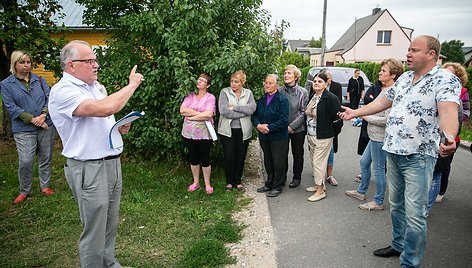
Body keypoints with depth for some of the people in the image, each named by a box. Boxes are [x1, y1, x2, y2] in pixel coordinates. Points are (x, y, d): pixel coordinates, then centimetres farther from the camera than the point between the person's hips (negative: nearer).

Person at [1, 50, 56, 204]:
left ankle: (45, 186, 27)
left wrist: (43, 115, -14)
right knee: (25, 162, -7)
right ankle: (24, 191, 14)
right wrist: (32, 119, -14)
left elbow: (49, 98, 4)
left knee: (46, 158, 9)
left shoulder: (39, 80, 10)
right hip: (24, 129, -2)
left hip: (47, 125, 2)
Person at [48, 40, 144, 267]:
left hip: (112, 162, 9)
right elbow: (105, 108, -31)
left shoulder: (93, 86, 12)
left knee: (110, 225, 20)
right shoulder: (63, 91, -16)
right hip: (89, 170, -9)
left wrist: (119, 128, 4)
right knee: (94, 231, 3)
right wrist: (132, 85, -17)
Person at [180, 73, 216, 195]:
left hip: (204, 133, -3)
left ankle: (207, 184, 22)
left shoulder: (210, 97, -4)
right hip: (189, 133, 3)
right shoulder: (190, 96, 6)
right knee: (193, 158, 14)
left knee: (205, 159, 5)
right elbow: (182, 110, -8)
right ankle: (196, 182, 30)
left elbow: (208, 114, -19)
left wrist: (192, 116, -12)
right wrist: (200, 113, -13)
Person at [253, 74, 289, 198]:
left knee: (278, 162, 3)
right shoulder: (261, 99, 9)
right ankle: (269, 184, 31)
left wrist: (269, 128, -20)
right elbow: (255, 115, 9)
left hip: (278, 137, -6)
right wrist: (258, 125, -12)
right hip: (264, 137, 6)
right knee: (268, 162, 17)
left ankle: (277, 187, 18)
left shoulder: (282, 99, -11)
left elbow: (283, 120, -18)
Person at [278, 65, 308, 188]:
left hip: (298, 129, -1)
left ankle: (297, 177, 27)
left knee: (298, 154, 11)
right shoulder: (279, 91, -2)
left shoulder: (303, 92, -6)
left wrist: (292, 126, -14)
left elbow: (303, 112, -7)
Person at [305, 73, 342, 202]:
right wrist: (308, 132, 14)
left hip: (323, 137, -8)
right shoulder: (311, 96, 9)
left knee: (318, 162, -5)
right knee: (314, 161, 15)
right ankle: (319, 184, 30)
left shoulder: (331, 98, -15)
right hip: (310, 135, 8)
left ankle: (320, 190, 6)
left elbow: (337, 117, -15)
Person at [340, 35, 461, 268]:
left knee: (414, 215, -3)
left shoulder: (446, 80, -11)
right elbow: (383, 102, 23)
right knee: (396, 205, 19)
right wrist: (355, 112, 24)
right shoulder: (404, 78, 12)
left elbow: (448, 111, -29)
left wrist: (449, 138, -48)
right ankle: (398, 245, 37)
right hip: (393, 151, 7)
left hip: (419, 156, -7)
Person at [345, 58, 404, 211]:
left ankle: (378, 202, 19)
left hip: (380, 137, -10)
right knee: (364, 162, 21)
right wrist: (363, 115, 8)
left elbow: (386, 119, -25)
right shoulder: (385, 89, 11)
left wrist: (366, 117, -14)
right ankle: (361, 192, 38)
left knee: (378, 169, 3)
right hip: (375, 136, 10)